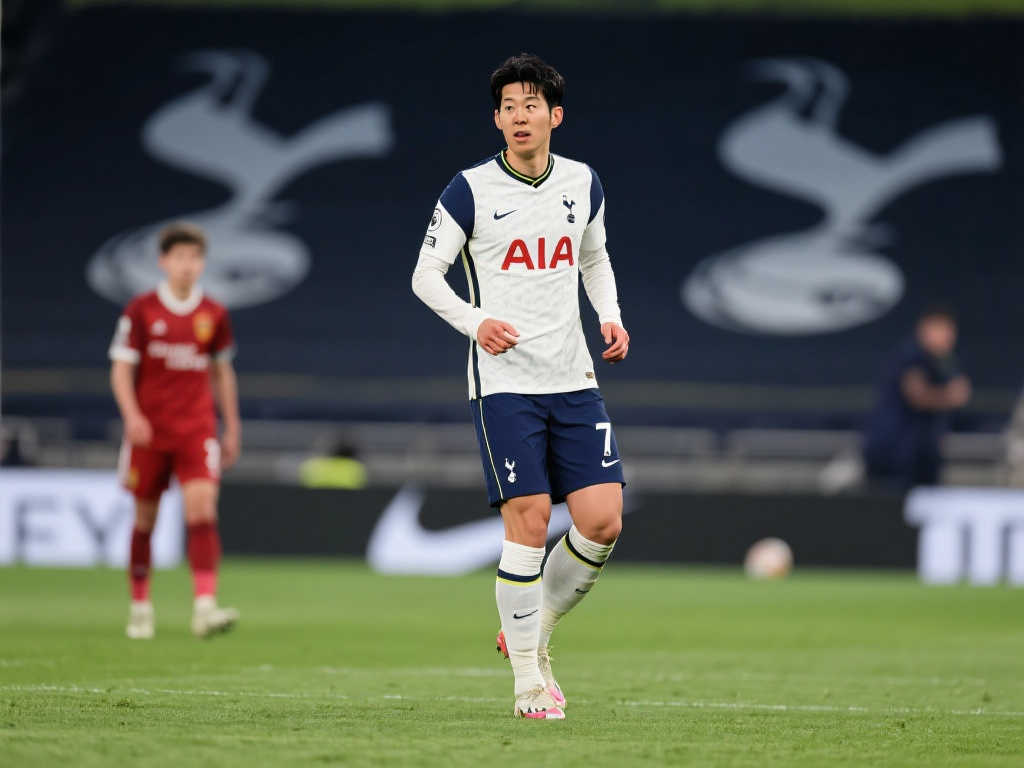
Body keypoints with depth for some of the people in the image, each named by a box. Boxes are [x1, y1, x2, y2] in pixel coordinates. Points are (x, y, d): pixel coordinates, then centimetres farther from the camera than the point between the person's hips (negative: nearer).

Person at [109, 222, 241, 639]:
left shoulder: (214, 315, 5)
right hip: (149, 429, -1)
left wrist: (232, 428, 15)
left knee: (202, 508, -15)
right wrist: (132, 416, -18)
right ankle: (140, 608, 20)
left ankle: (205, 606, -23)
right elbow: (121, 369, -3)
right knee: (145, 517, 6)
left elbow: (222, 372, 15)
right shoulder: (141, 311, -2)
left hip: (197, 429, 1)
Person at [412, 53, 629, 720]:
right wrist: (474, 321, -16)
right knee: (529, 521, -11)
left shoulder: (583, 184, 9)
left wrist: (611, 316, 8)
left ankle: (533, 633, 18)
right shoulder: (470, 190, -4)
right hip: (505, 382, -4)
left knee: (603, 520, -6)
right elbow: (426, 274, 0)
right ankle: (529, 682, -1)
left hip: (574, 380, 4)